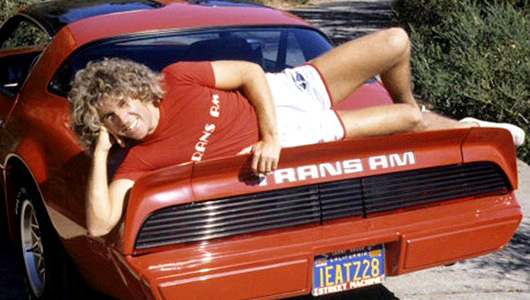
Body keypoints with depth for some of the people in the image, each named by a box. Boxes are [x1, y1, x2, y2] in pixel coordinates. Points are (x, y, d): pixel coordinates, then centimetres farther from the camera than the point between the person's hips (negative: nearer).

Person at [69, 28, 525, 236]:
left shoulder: (175, 79, -15)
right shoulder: (141, 160, -19)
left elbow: (251, 73, -10)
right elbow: (101, 225, -29)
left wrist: (267, 133, -22)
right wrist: (100, 155, -33)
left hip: (286, 88, 2)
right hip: (296, 136, -2)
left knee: (396, 42, 2)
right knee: (409, 121, 1)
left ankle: (408, 106, 38)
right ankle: (466, 128, 37)